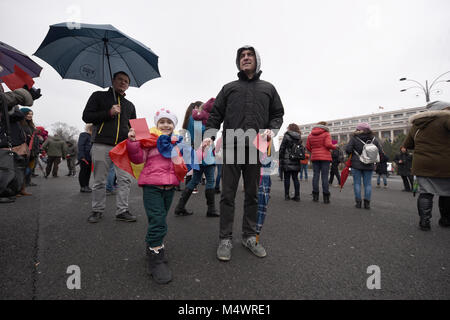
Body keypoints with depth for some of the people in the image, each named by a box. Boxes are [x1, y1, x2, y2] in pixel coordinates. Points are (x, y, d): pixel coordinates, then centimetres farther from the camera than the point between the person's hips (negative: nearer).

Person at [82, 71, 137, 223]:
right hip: (102, 145, -3)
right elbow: (86, 116, 4)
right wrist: (109, 113, -9)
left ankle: (122, 211, 6)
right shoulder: (99, 96, 13)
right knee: (99, 180, 3)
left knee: (125, 179, -4)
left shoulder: (130, 105, 23)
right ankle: (97, 210, 17)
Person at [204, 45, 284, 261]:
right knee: (228, 195, 0)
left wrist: (272, 129, -2)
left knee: (252, 195, 8)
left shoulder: (268, 88, 20)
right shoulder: (229, 88, 17)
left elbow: (278, 114, 19)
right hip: (231, 147, -1)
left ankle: (250, 236, 21)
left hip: (256, 148, 1)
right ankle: (225, 239, 11)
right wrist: (209, 134, -5)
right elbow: (216, 115, 12)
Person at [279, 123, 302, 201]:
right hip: (296, 161, 5)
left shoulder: (287, 136, -4)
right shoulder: (299, 138, 11)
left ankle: (287, 195, 3)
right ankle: (297, 196, 8)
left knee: (287, 178, 1)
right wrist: (298, 158, 16)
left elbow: (282, 148, -6)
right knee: (295, 178, 8)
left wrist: (280, 158, -1)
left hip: (287, 161, -5)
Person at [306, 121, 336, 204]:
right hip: (325, 157, -4)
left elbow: (308, 146, 7)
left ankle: (315, 196, 7)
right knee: (325, 176, -2)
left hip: (314, 157, 4)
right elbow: (328, 145, -13)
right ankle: (326, 198, 0)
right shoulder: (326, 134, -3)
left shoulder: (310, 135, 10)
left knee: (315, 175, 6)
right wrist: (334, 147, 6)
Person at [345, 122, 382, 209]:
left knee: (357, 183, 5)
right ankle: (367, 203, 6)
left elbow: (347, 149, -13)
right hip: (369, 165, 3)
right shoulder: (373, 139, 5)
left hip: (356, 164, -3)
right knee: (368, 183, 8)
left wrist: (352, 153, 7)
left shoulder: (354, 138, -6)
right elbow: (380, 151, 4)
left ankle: (358, 202, 6)